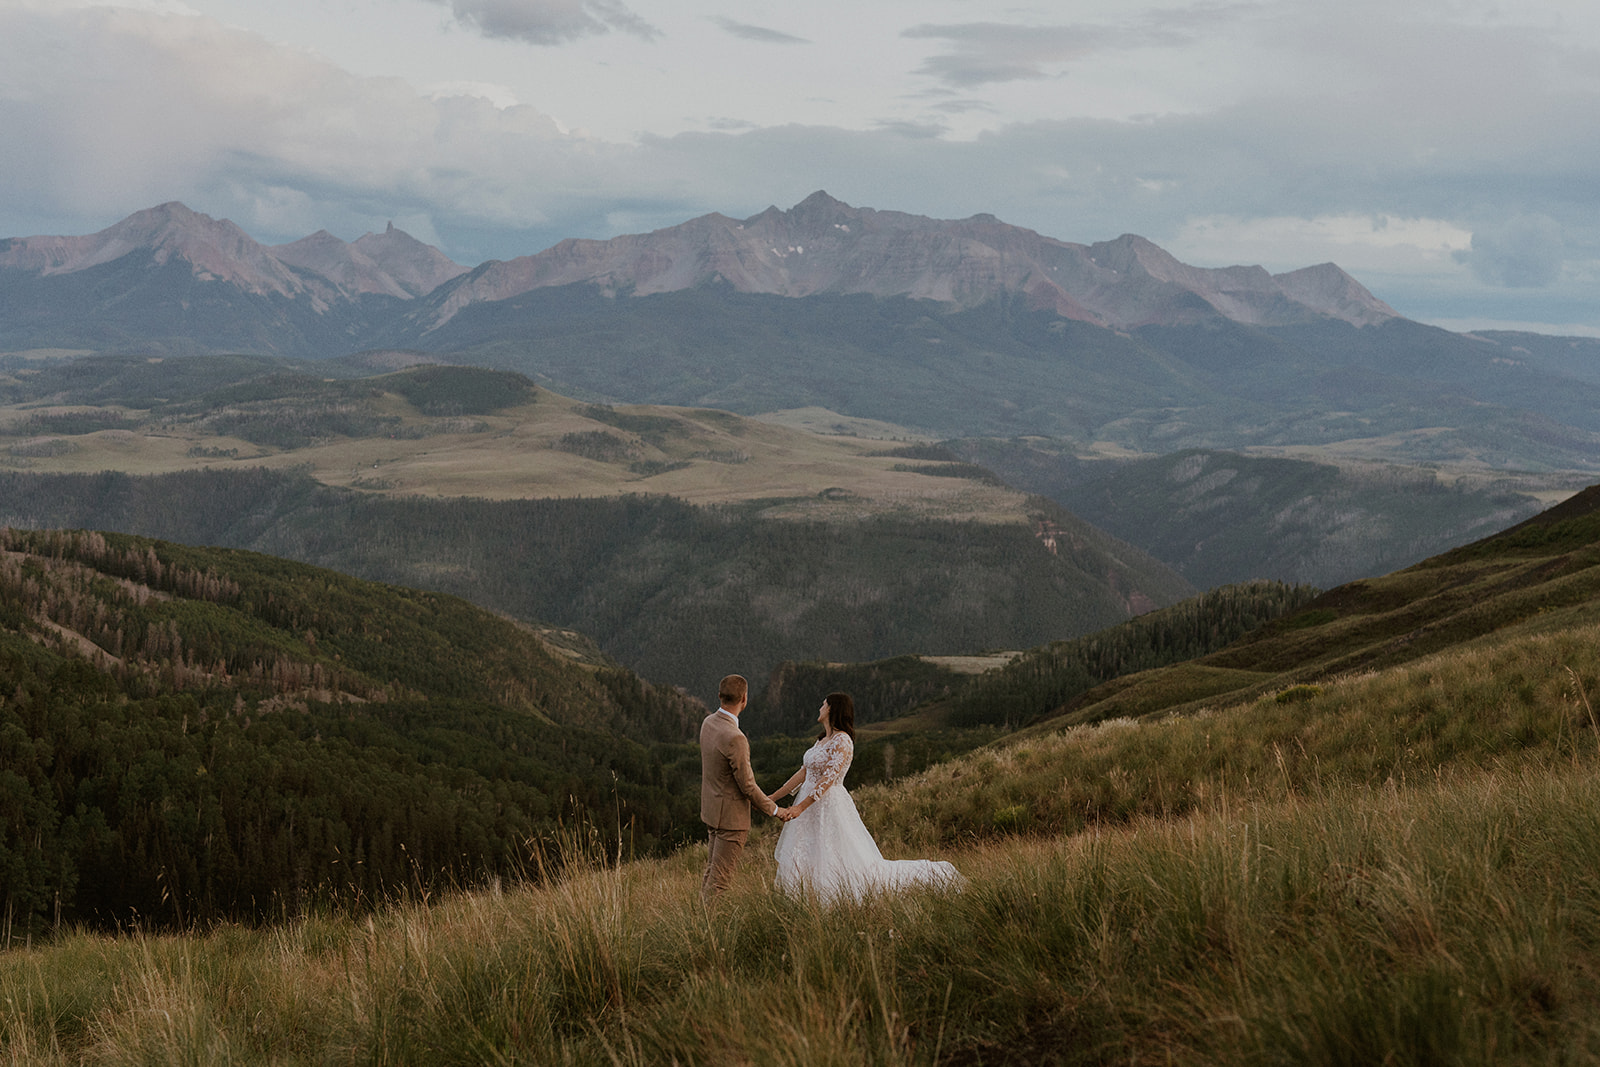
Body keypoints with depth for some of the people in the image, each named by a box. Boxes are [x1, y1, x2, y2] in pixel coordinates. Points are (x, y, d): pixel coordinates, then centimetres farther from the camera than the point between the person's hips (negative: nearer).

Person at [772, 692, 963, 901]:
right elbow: (803, 774, 18)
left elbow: (828, 779, -22)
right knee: (793, 867, 5)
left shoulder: (842, 741, -14)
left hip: (831, 808, -9)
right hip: (811, 811, 9)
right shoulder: (823, 741, 15)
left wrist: (800, 807, -30)